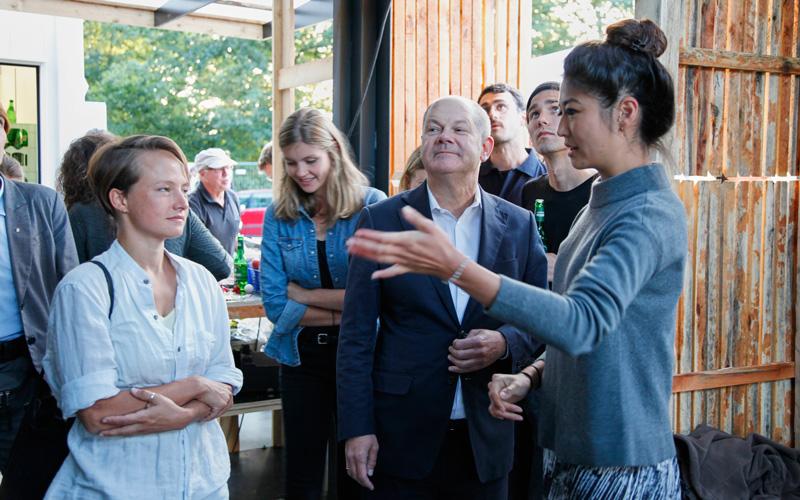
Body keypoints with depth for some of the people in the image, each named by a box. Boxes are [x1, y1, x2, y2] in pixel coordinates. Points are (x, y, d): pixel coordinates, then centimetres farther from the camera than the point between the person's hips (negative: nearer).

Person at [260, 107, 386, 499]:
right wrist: (345, 311, -13)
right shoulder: (278, 216, -1)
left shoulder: (372, 206, -9)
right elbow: (275, 305, -6)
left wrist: (304, 294, -11)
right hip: (302, 355, 2)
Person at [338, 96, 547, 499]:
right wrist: (356, 428, -7)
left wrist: (505, 344, -15)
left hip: (486, 438, 2)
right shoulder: (381, 220, -2)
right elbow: (357, 334, -3)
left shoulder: (520, 224, 3)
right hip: (400, 437, -1)